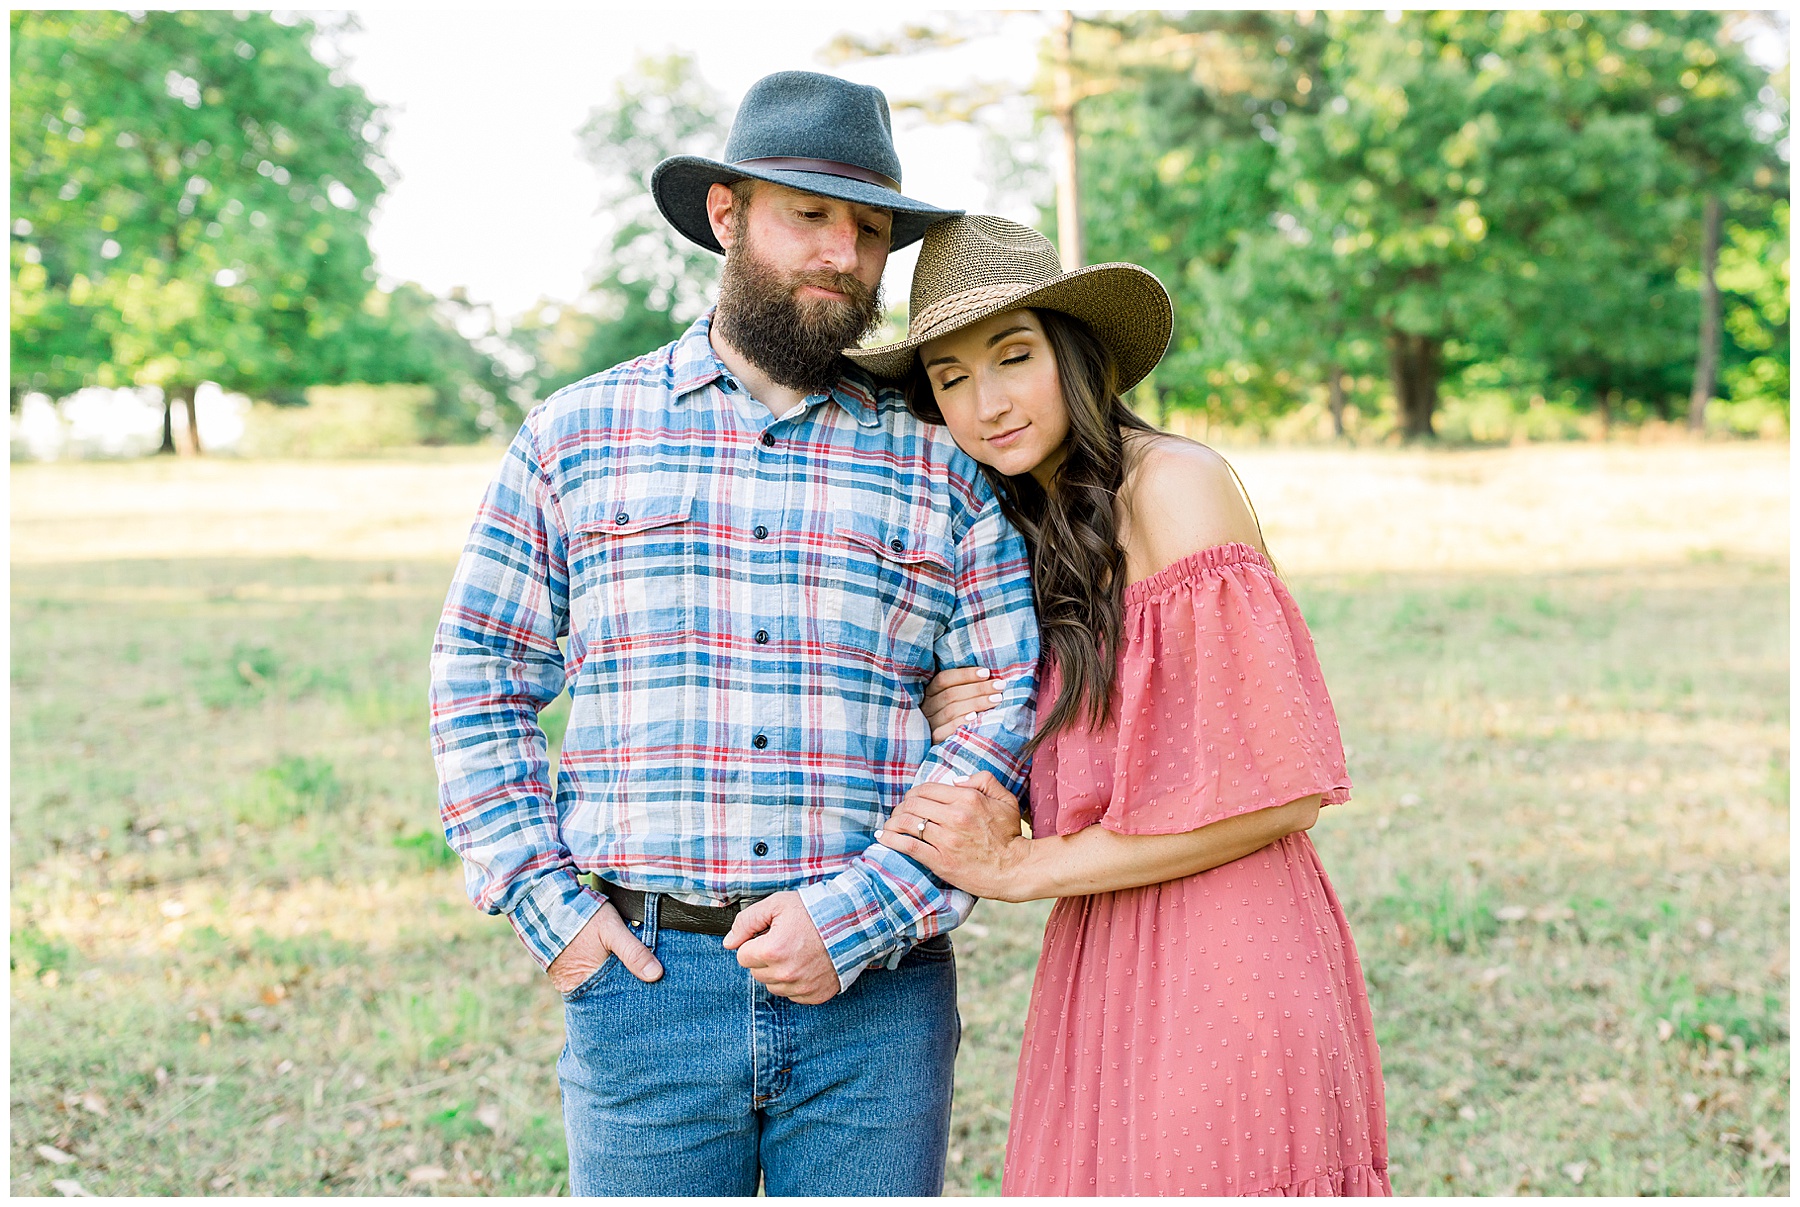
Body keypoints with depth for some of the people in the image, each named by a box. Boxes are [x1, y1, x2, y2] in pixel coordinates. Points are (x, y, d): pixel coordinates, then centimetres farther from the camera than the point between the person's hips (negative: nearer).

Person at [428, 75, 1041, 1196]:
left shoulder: (940, 462, 6)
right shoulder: (578, 434, 7)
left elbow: (1014, 704, 0)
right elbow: (479, 677, 9)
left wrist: (857, 918, -10)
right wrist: (548, 904, -2)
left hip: (875, 995, 1)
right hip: (643, 982, 0)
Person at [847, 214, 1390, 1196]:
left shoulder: (1173, 483, -12)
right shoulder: (1033, 524, 13)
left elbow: (1277, 789, -16)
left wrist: (1019, 867, -10)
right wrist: (953, 724, -4)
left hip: (1220, 962, -7)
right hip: (1100, 966, 7)